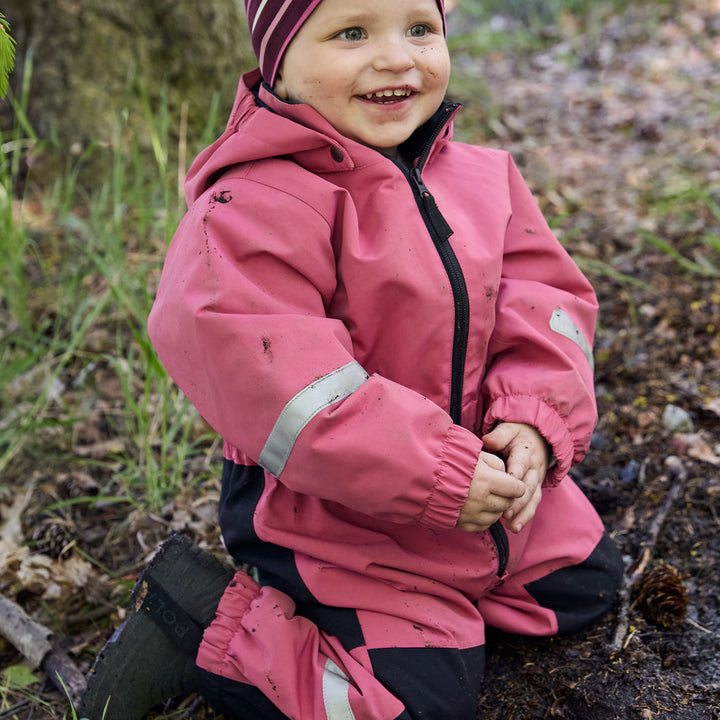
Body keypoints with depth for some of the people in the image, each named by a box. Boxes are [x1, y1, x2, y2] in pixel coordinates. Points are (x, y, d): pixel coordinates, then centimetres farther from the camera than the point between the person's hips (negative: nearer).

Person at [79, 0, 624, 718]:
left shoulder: (480, 176, 0)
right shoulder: (256, 203, -25)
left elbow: (544, 291, 2)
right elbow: (247, 363, -36)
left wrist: (535, 419, -18)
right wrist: (432, 476, -34)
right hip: (333, 510, -8)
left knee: (586, 583, 19)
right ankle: (193, 621, 3)